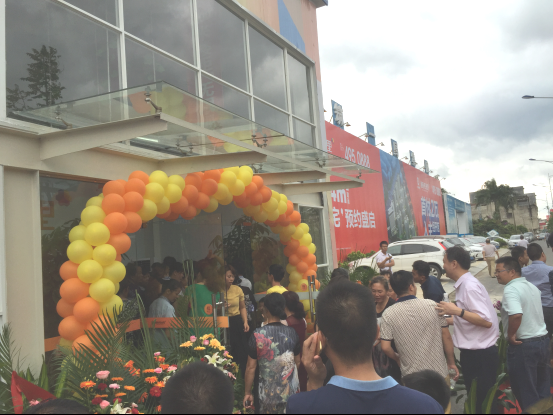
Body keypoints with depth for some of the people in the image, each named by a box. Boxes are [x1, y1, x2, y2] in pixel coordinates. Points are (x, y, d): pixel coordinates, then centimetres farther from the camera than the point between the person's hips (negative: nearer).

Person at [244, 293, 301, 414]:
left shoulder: (257, 335, -15)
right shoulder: (292, 333, -7)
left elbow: (251, 368, -11)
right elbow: (297, 362, 5)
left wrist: (248, 393, 1)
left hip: (268, 393, -2)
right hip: (291, 391, 2)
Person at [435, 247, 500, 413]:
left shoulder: (470, 286, -21)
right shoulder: (464, 285, 8)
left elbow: (486, 321, -26)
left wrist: (457, 311, -29)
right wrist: (445, 319, 21)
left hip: (480, 354, -10)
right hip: (473, 352, 10)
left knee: (482, 402, 2)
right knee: (475, 399, 21)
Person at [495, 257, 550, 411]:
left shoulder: (511, 290, -19)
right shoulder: (532, 287, 10)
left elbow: (516, 315, -35)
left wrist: (510, 335, -21)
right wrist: (505, 307, 15)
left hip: (523, 345, -9)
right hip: (543, 340, 9)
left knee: (526, 393, 5)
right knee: (543, 389, 20)